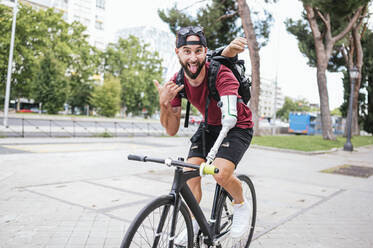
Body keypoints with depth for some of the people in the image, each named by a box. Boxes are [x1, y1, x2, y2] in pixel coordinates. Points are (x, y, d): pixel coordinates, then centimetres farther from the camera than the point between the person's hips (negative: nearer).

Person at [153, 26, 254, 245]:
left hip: (238, 126, -4)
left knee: (221, 173, -25)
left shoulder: (221, 74, -30)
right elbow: (172, 130, -13)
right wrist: (164, 104, -30)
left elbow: (229, 119, -42)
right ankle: (194, 224, 13)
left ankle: (241, 206, 9)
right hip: (209, 126, 5)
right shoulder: (177, 83, -15)